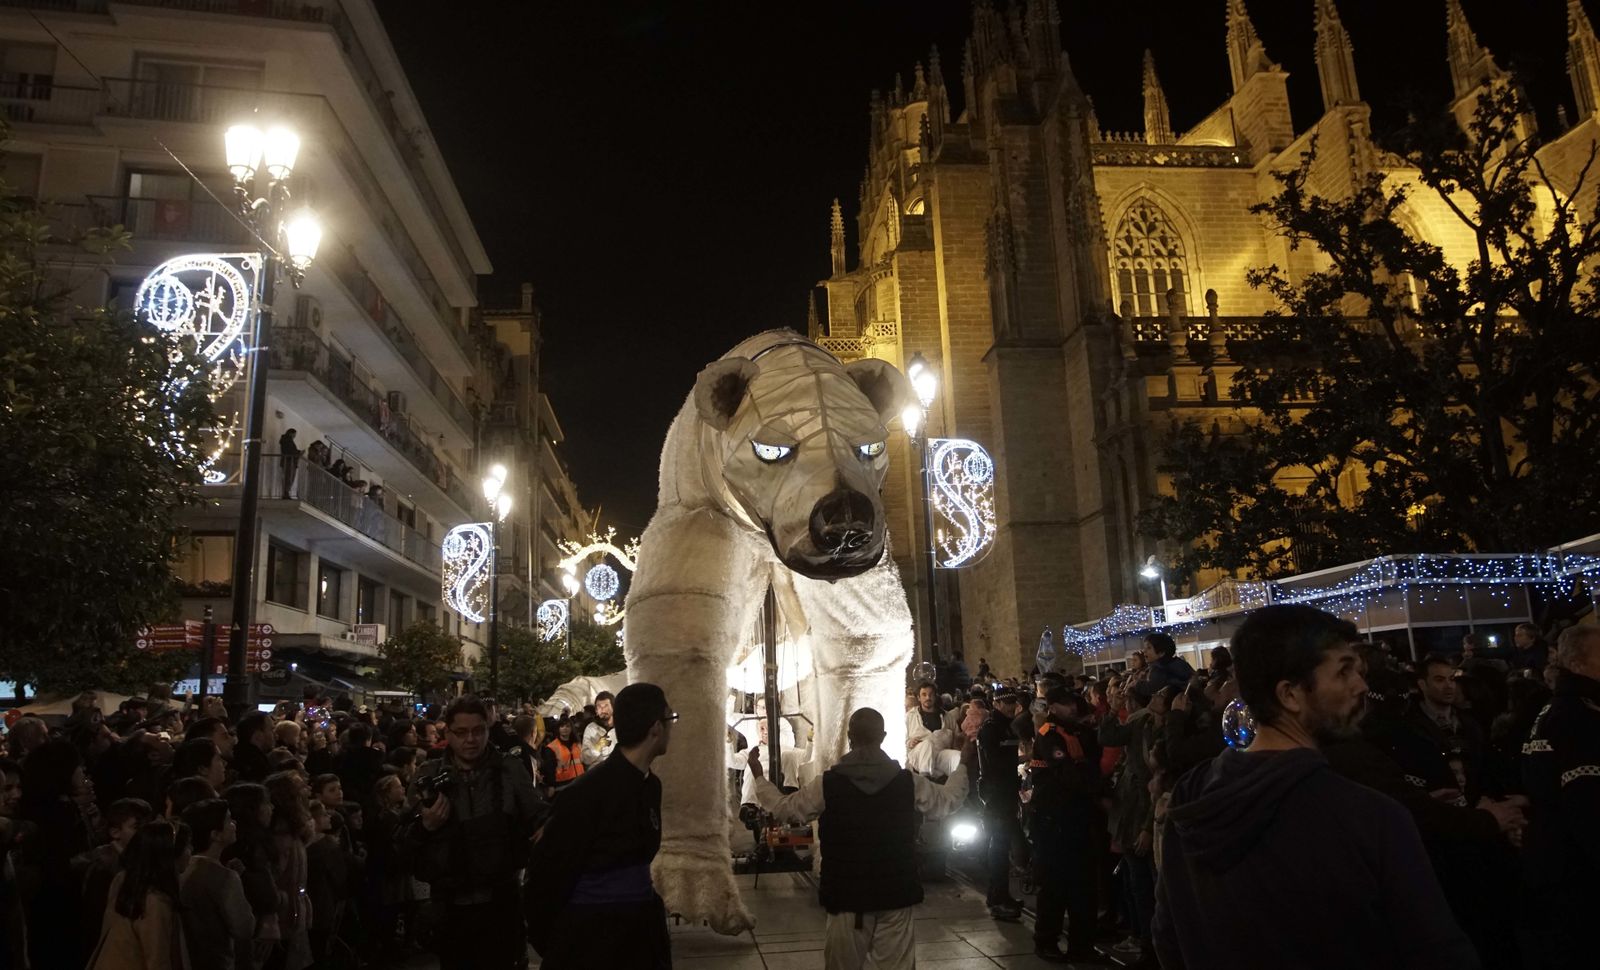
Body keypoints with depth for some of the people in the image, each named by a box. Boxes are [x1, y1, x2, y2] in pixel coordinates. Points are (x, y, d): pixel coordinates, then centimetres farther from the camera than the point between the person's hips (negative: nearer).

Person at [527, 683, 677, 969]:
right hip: (591, 937, -7)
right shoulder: (588, 793, -20)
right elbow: (549, 872, -14)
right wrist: (546, 940, -6)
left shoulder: (650, 785, 3)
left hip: (640, 927, 7)